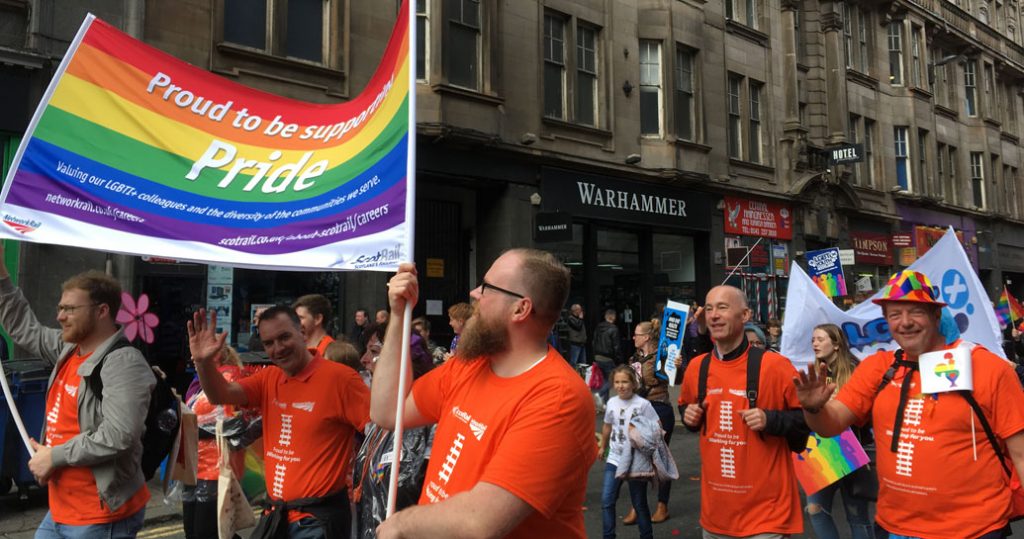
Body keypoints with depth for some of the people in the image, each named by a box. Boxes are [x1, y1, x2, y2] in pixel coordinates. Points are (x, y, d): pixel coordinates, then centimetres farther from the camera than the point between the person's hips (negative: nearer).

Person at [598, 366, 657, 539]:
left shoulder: (643, 404, -13)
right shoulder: (612, 402, 1)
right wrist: (602, 447, 28)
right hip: (614, 460, 4)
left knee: (639, 504, 9)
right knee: (606, 501, -1)